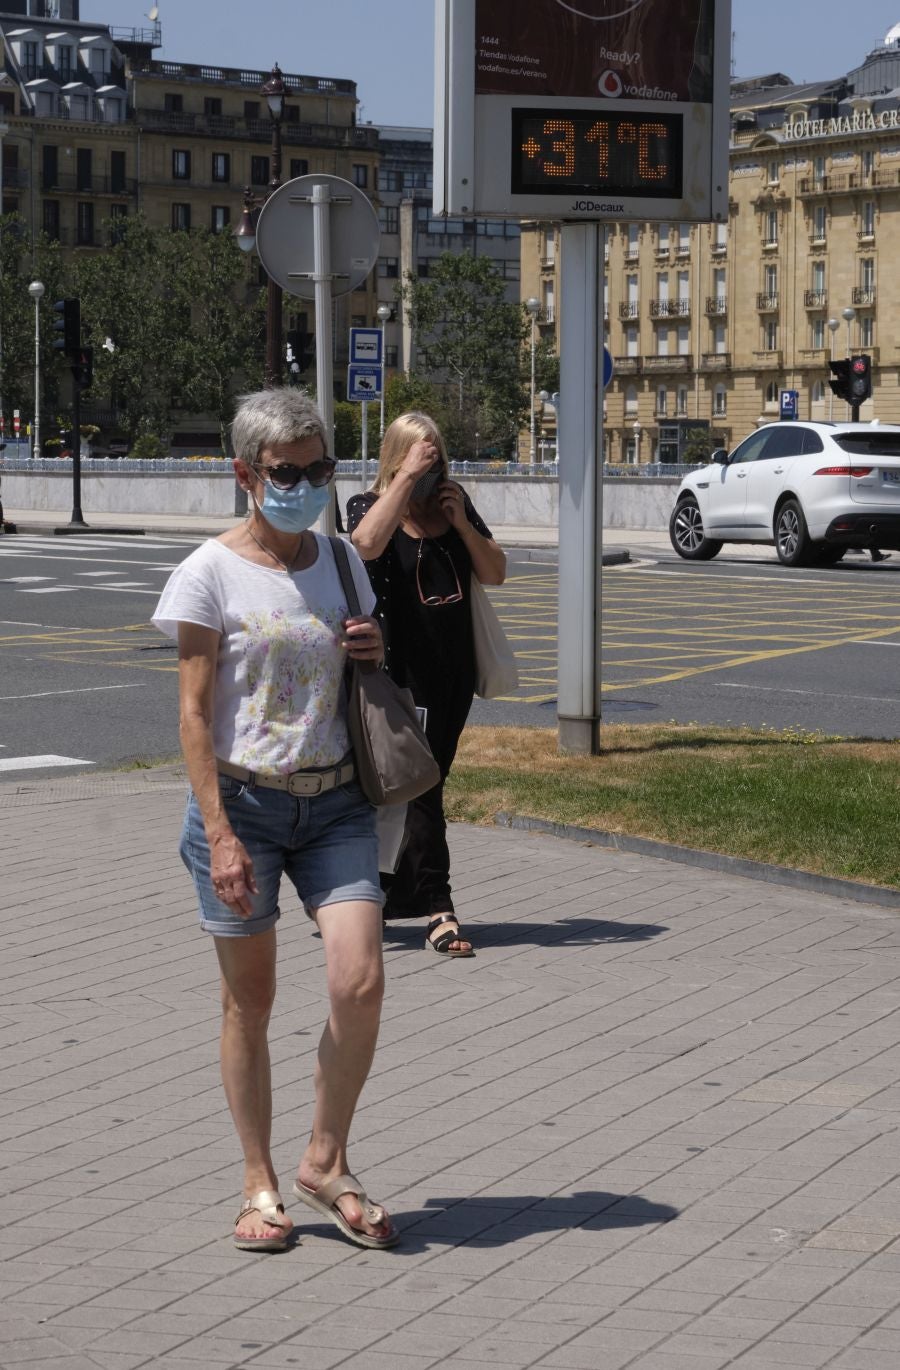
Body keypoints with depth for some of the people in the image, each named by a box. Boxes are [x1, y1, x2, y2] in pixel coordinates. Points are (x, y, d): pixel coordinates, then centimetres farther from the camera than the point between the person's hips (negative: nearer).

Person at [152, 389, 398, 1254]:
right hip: (243, 800, -4)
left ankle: (326, 1164, 10)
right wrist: (220, 834, -15)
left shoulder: (341, 564, 8)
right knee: (249, 1000, 5)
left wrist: (376, 655, -3)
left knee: (360, 983, -9)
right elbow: (194, 714, -9)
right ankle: (260, 1185, 19)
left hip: (333, 802, 4)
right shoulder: (211, 575, -7)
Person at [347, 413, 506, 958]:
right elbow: (368, 544, -31)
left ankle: (387, 893, 19)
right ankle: (438, 911, 4)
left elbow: (496, 573, 6)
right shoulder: (370, 506, -7)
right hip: (398, 671, -5)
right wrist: (408, 475, -27)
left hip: (453, 672, 5)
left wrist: (462, 523, -9)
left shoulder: (457, 505, 6)